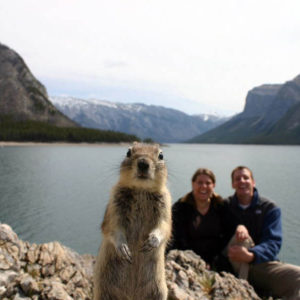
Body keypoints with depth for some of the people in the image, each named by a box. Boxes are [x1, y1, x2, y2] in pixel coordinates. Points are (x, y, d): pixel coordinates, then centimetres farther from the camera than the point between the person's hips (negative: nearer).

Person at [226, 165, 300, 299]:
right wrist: (238, 227, -28)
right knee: (240, 237, -31)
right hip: (233, 266, 0)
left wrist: (250, 256, -33)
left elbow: (273, 242, -13)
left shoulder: (270, 208, 1)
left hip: (262, 264, 0)